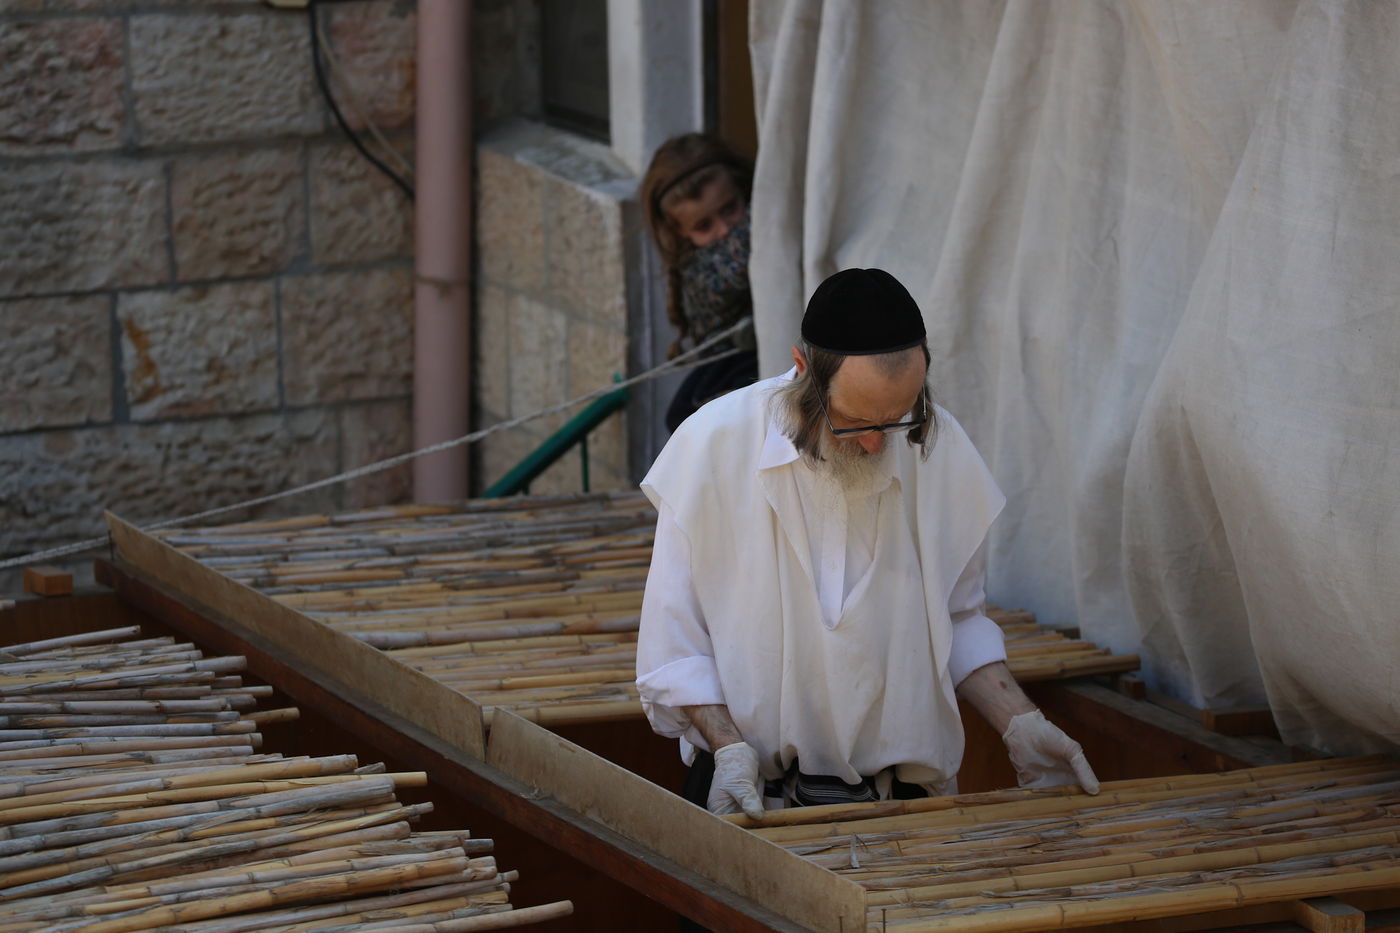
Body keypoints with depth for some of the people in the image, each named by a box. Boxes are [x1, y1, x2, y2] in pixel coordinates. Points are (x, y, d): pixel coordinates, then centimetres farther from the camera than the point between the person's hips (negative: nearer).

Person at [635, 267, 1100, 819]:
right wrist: (730, 748, -13)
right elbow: (672, 639, 0)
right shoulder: (713, 446, -6)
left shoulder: (940, 451, 2)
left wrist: (1018, 724, 4)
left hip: (903, 795, 2)